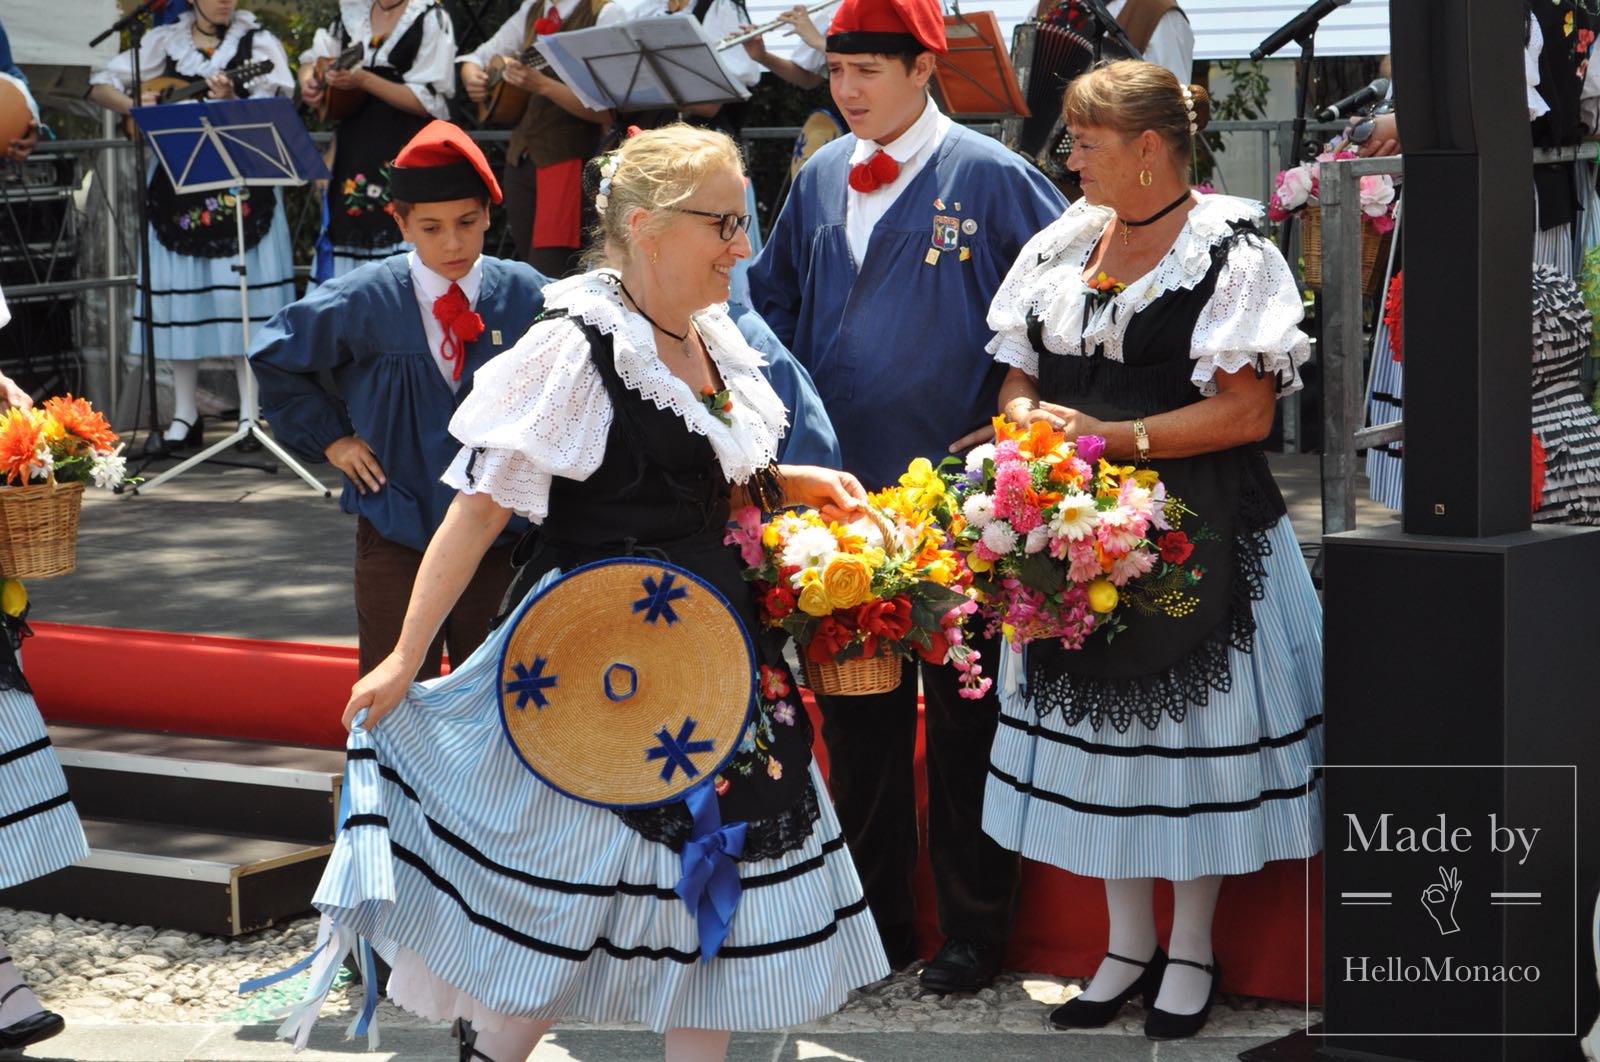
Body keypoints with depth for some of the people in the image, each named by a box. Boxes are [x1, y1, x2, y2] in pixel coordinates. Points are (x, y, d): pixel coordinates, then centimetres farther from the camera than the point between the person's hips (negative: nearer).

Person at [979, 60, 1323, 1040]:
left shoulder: (1229, 251, -9)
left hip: (1195, 527, -6)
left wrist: (1111, 435, -20)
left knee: (1192, 722, 1)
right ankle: (1129, 943, 23)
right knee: (1096, 721, 10)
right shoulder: (1065, 244, 10)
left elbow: (1247, 412, -16)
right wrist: (1032, 420, -7)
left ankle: (1192, 952, 15)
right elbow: (1019, 376, 16)